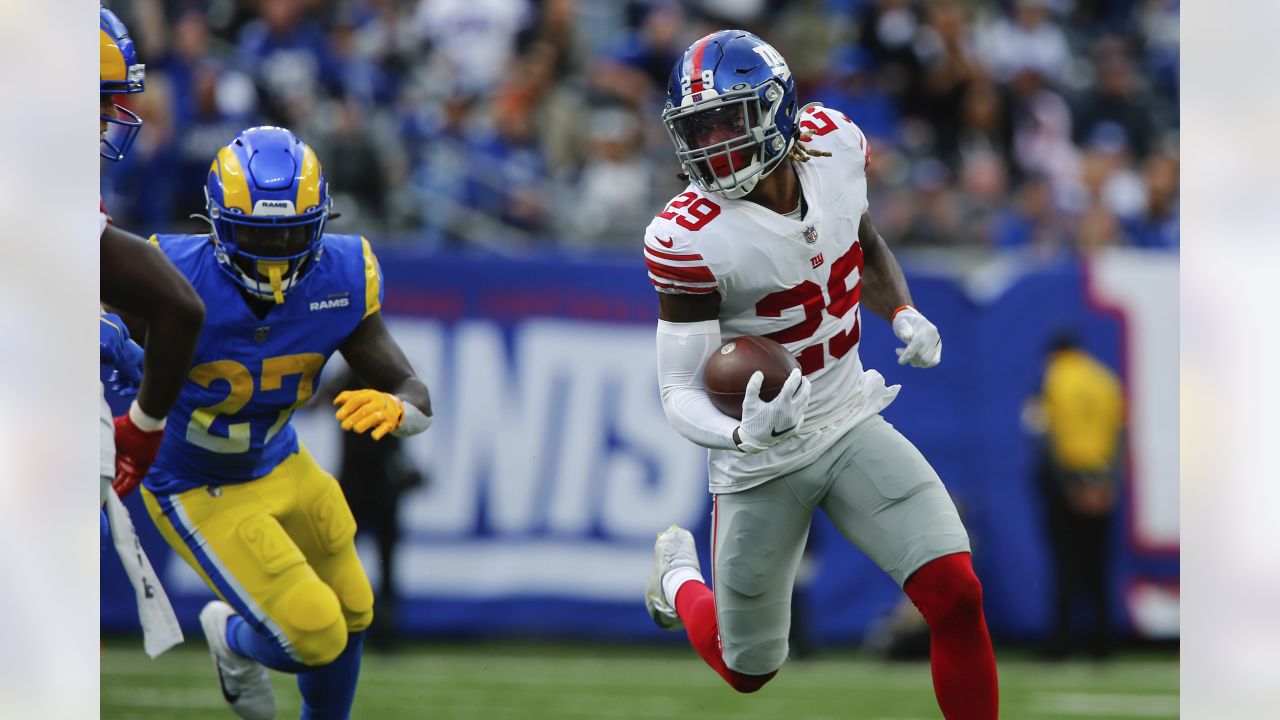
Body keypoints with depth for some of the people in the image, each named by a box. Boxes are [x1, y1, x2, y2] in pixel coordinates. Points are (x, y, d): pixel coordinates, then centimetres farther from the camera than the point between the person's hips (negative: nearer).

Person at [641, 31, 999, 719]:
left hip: (851, 426, 3)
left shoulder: (836, 142, -10)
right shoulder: (689, 238, -26)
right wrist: (742, 432, -44)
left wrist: (902, 314, -6)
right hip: (762, 460, -3)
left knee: (955, 594, -17)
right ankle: (678, 572, 47)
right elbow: (681, 394, -22)